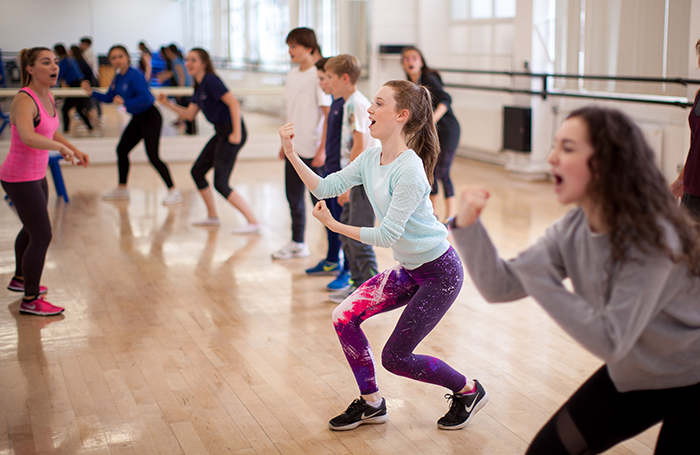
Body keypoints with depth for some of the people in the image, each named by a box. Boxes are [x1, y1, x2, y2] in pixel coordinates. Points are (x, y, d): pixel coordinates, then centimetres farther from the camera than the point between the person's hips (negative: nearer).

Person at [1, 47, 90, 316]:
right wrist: (61, 148, -53)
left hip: (36, 176, 10)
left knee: (32, 230, 26)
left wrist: (74, 149, 15)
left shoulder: (47, 97, 5)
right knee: (42, 236, -7)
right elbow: (28, 136, -44)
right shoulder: (24, 100, -24)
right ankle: (30, 301, 5)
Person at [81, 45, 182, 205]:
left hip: (150, 118, -9)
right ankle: (122, 189, 27)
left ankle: (174, 191, -8)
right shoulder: (117, 78, 6)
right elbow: (109, 98, 16)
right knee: (122, 150, 13)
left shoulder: (135, 76, -20)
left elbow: (146, 98, -28)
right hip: (137, 119, 9)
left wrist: (125, 102, -35)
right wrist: (92, 92, 3)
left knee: (153, 156, -14)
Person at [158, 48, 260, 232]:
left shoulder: (211, 81, -14)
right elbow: (189, 114, 20)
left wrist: (237, 133, -25)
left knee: (220, 183, -11)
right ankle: (212, 217, 29)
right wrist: (167, 104, 9)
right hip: (221, 132, 10)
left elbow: (234, 103, -22)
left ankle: (254, 222, -9)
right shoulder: (199, 87, 15)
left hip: (231, 132, -10)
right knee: (197, 171, 17)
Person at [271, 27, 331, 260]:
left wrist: (322, 149, -17)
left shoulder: (319, 76, -13)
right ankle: (297, 243, 29)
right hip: (294, 148, 8)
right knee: (294, 197, 15)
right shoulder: (293, 74, 10)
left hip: (313, 151, -8)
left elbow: (329, 114, -14)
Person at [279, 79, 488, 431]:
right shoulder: (371, 159, 0)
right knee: (344, 317, -1)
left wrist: (335, 226, -24)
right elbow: (325, 187, 0)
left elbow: (388, 234, -26)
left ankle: (468, 390, 21)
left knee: (395, 357, -3)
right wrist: (291, 154, -9)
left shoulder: (409, 171, -26)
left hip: (440, 272, -8)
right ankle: (371, 404, 17)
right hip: (409, 269, 8)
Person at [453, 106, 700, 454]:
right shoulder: (573, 230, -9)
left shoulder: (651, 238, -30)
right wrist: (468, 227, -25)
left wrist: (538, 276, -32)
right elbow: (500, 286, -11)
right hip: (630, 376, 6)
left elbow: (610, 342, -31)